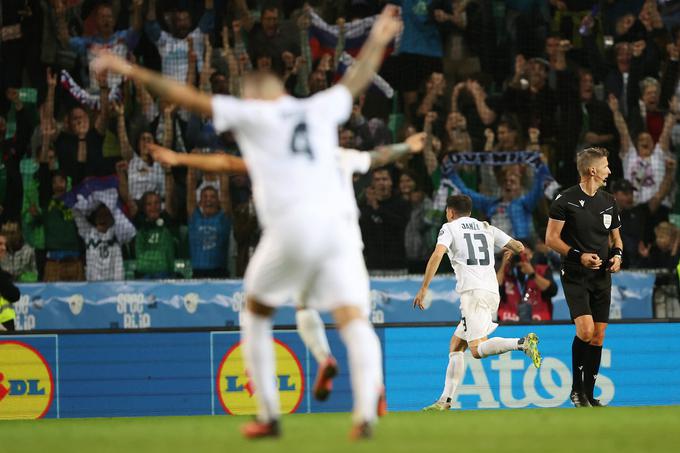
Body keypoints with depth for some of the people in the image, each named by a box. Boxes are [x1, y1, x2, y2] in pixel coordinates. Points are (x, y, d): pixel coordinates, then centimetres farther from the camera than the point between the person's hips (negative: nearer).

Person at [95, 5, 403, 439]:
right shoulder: (320, 109, 21)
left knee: (256, 314, 18)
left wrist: (132, 71, 16)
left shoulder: (252, 114, 10)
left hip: (291, 228, -3)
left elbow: (190, 98, 10)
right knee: (352, 317, -6)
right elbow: (356, 80, 38)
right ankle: (366, 411, -28)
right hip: (335, 222, 3)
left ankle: (269, 416, 15)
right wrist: (377, 41, 55)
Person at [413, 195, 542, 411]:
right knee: (456, 345, 14)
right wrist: (508, 249, 43)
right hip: (493, 293, 7)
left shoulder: (450, 228, 9)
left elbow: (437, 255, -8)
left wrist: (423, 289, -8)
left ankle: (523, 343, -38)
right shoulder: (485, 227, 22)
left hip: (473, 293, -7)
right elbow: (519, 247, 19)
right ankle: (445, 400, 9)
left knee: (477, 349, -18)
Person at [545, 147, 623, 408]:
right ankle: (576, 388, -4)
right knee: (585, 330, -20)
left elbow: (616, 237, 23)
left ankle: (588, 395, 12)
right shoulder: (566, 200, -8)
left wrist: (617, 255, 2)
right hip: (575, 276, -6)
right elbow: (551, 239, -7)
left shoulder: (608, 202, 11)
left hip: (602, 277, 6)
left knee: (598, 337, 4)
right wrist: (578, 256, -19)